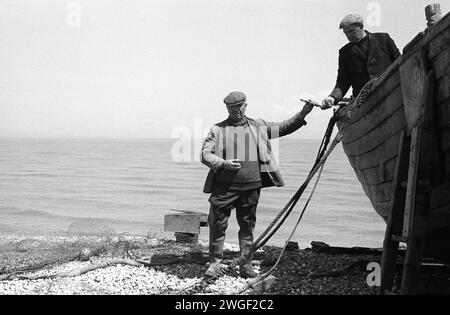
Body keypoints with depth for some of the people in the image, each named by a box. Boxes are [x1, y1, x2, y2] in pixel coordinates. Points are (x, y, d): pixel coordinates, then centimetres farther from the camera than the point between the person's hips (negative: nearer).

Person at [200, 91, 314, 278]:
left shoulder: (258, 127, 15)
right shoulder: (217, 129, 7)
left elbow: (283, 128, 19)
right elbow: (205, 154, 1)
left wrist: (302, 114, 7)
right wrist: (223, 164, -16)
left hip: (251, 187, 2)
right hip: (224, 187, -2)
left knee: (247, 226, 7)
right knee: (218, 224, -1)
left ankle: (246, 265, 16)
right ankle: (215, 263, 13)